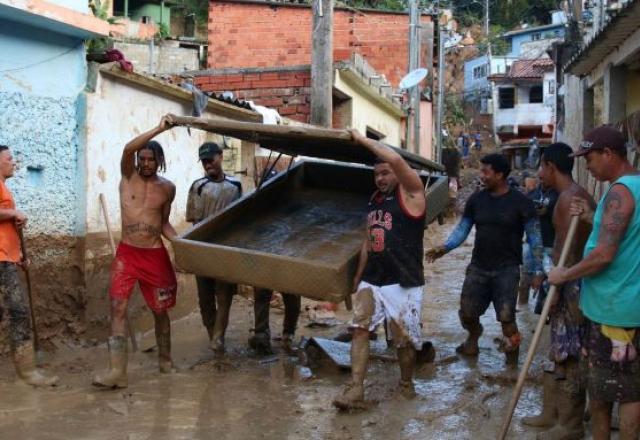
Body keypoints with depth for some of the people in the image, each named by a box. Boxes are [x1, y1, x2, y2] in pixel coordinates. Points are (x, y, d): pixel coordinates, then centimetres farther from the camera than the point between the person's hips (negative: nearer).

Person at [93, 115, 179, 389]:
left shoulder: (167, 188, 4)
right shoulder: (128, 176, 0)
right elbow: (128, 148, -21)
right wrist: (159, 129, -28)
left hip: (155, 255, 1)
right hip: (126, 253, -1)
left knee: (160, 311, 9)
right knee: (117, 307, -13)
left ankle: (165, 359, 29)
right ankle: (117, 371, -15)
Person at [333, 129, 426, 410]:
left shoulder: (411, 194, -7)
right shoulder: (375, 200, 15)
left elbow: (396, 160, -25)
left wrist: (364, 141, -16)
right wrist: (358, 277, 22)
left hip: (402, 282, -6)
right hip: (372, 280, 6)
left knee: (404, 339, 3)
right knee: (360, 329, -7)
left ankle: (406, 385, 26)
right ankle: (355, 391, -10)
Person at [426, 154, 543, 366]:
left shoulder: (521, 202, -8)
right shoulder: (476, 199, 2)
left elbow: (534, 237, -5)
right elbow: (462, 228, 6)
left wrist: (538, 270, -9)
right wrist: (445, 247, -11)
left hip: (507, 269, -4)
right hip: (478, 267, 4)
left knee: (506, 317, -10)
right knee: (467, 312, 8)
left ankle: (512, 362, 9)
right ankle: (473, 341, 39)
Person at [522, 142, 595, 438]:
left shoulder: (569, 198, -17)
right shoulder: (577, 195, 15)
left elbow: (568, 250, -21)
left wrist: (556, 288, -19)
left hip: (572, 286, -10)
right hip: (572, 283, 10)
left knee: (569, 358, -2)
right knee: (558, 354, 17)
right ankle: (552, 413, 27)